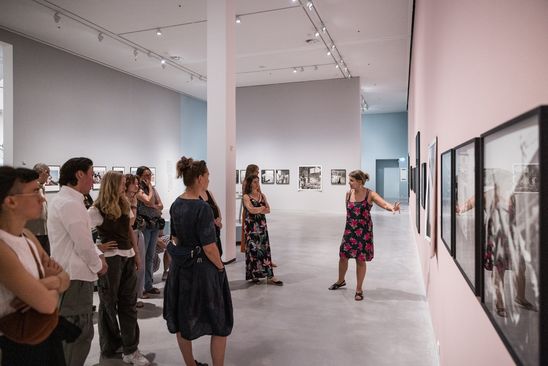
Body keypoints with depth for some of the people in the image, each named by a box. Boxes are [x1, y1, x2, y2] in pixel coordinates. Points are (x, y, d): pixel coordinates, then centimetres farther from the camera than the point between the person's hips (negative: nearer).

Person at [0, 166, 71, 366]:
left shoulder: (27, 236, 1)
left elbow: (65, 278, 5)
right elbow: (47, 303, -28)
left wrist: (52, 281, -17)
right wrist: (55, 285, -7)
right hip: (17, 345, -7)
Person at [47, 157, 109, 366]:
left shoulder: (66, 200, 13)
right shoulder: (70, 204, -21)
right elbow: (83, 244, -22)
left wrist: (98, 255, 7)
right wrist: (98, 266, -6)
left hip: (73, 274, 11)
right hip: (75, 278, -11)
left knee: (79, 332, 22)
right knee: (78, 334, 0)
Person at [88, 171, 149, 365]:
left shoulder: (125, 205, 8)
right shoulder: (97, 209, -12)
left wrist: (136, 253, 11)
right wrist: (98, 247, -12)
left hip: (128, 258, 6)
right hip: (110, 259, -6)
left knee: (129, 303, 7)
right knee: (109, 303, 11)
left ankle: (130, 350, 14)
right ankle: (110, 347, 28)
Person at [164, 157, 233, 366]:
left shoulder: (176, 205, 2)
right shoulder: (202, 208, -22)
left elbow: (175, 238, 12)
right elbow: (209, 248, -22)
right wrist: (220, 268, -7)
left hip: (179, 266, 8)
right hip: (201, 268, -8)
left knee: (183, 319, 20)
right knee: (219, 323, 10)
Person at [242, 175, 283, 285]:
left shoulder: (262, 195, 11)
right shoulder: (246, 196, -6)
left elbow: (268, 210, 1)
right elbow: (251, 210, -19)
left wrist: (257, 210, -13)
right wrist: (262, 207, -5)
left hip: (262, 224, 5)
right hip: (251, 225, -5)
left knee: (265, 248, 4)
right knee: (253, 249, -1)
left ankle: (270, 276, 6)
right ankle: (254, 275, 11)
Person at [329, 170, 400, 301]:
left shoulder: (370, 194, -13)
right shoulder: (348, 194, -1)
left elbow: (384, 203, -27)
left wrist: (392, 208, -48)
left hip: (364, 231, -4)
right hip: (349, 230, 4)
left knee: (361, 260, 4)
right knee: (343, 256, 12)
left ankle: (359, 289, 21)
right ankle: (341, 281, 39)